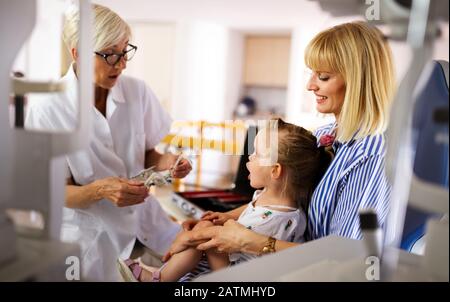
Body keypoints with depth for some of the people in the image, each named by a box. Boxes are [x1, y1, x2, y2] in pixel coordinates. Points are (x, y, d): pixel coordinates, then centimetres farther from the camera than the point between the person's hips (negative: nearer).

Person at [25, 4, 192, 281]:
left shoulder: (138, 91, -7)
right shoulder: (47, 111, -16)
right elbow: (60, 192, -11)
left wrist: (164, 162, -16)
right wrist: (100, 190, -31)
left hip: (143, 217, 4)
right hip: (90, 230, -3)